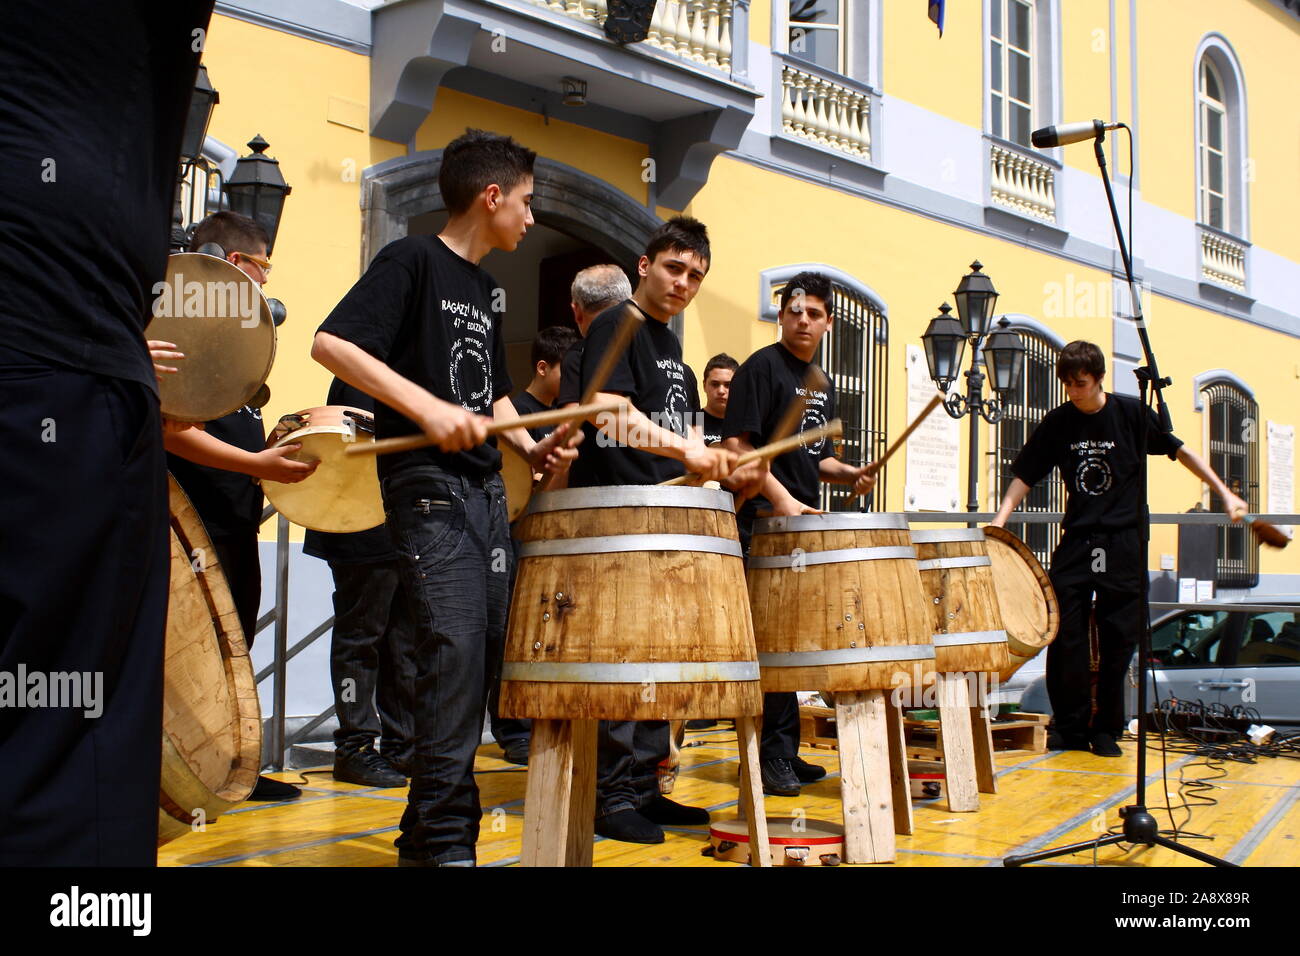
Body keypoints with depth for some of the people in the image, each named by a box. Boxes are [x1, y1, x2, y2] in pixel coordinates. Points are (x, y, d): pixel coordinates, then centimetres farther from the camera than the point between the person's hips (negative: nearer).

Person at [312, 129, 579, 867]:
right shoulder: (413, 260, -5)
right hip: (427, 483, -8)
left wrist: (531, 446, 9)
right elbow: (332, 343, -16)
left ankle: (426, 835, 17)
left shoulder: (485, 288, 19)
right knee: (455, 646, -17)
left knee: (487, 651, 7)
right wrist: (428, 408, -24)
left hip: (486, 487, 9)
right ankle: (445, 839, -8)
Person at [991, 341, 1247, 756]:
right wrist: (999, 521, -7)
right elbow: (1025, 476, 5)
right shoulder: (1057, 422, 2)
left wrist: (1225, 493, 2)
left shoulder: (1130, 413, -3)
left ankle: (1106, 729, 13)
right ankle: (1070, 727, 7)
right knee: (1064, 634, -4)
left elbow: (1179, 451, 5)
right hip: (1076, 538, 2)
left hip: (1125, 540, -2)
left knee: (1118, 639, 1)